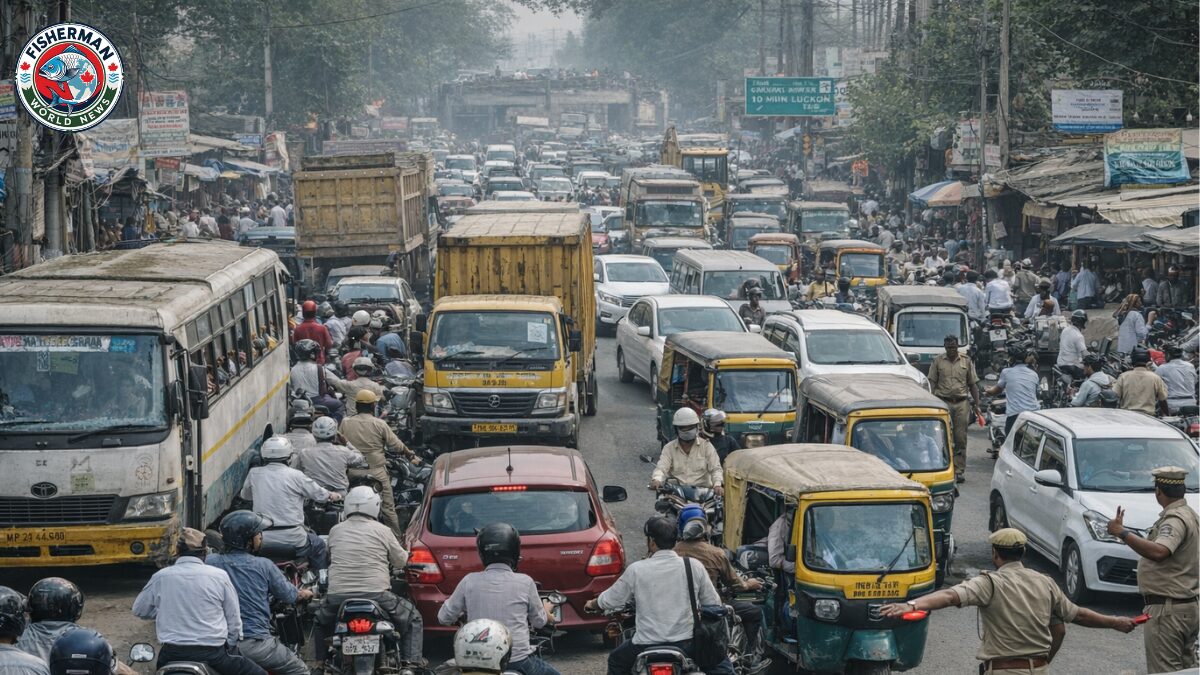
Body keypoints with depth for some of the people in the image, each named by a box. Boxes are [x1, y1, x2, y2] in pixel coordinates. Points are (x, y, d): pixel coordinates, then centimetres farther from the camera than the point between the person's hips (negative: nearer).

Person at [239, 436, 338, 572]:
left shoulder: (254, 474, 0)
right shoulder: (295, 476, -9)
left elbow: (245, 495, 20)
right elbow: (320, 495, 3)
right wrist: (332, 495, 27)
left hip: (262, 539, 3)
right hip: (292, 540, -3)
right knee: (319, 545, 24)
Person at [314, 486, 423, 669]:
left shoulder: (335, 531, 9)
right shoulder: (382, 531, 2)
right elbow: (401, 561, 9)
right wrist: (406, 552, 32)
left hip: (338, 595, 3)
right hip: (376, 594, -2)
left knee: (320, 620, 33)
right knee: (412, 618, 16)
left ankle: (320, 661, 26)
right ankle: (412, 661, 4)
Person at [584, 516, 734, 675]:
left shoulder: (636, 570, -6)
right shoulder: (694, 566, -4)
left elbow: (610, 601, 6)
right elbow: (714, 603, 5)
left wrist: (592, 604, 29)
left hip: (647, 646, 0)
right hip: (687, 643, 0)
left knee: (616, 661, 27)